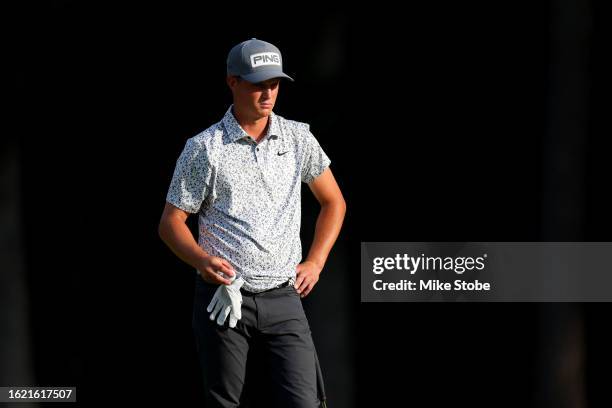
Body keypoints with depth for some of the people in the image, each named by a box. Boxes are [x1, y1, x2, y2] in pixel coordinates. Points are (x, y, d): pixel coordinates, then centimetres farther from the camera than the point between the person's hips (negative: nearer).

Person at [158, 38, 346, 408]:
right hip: (223, 294, -2)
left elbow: (334, 202, 19)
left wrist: (315, 263, 8)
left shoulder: (299, 138, 7)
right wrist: (202, 260, -19)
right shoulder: (203, 148, -1)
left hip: (283, 297, 2)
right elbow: (171, 222, 0)